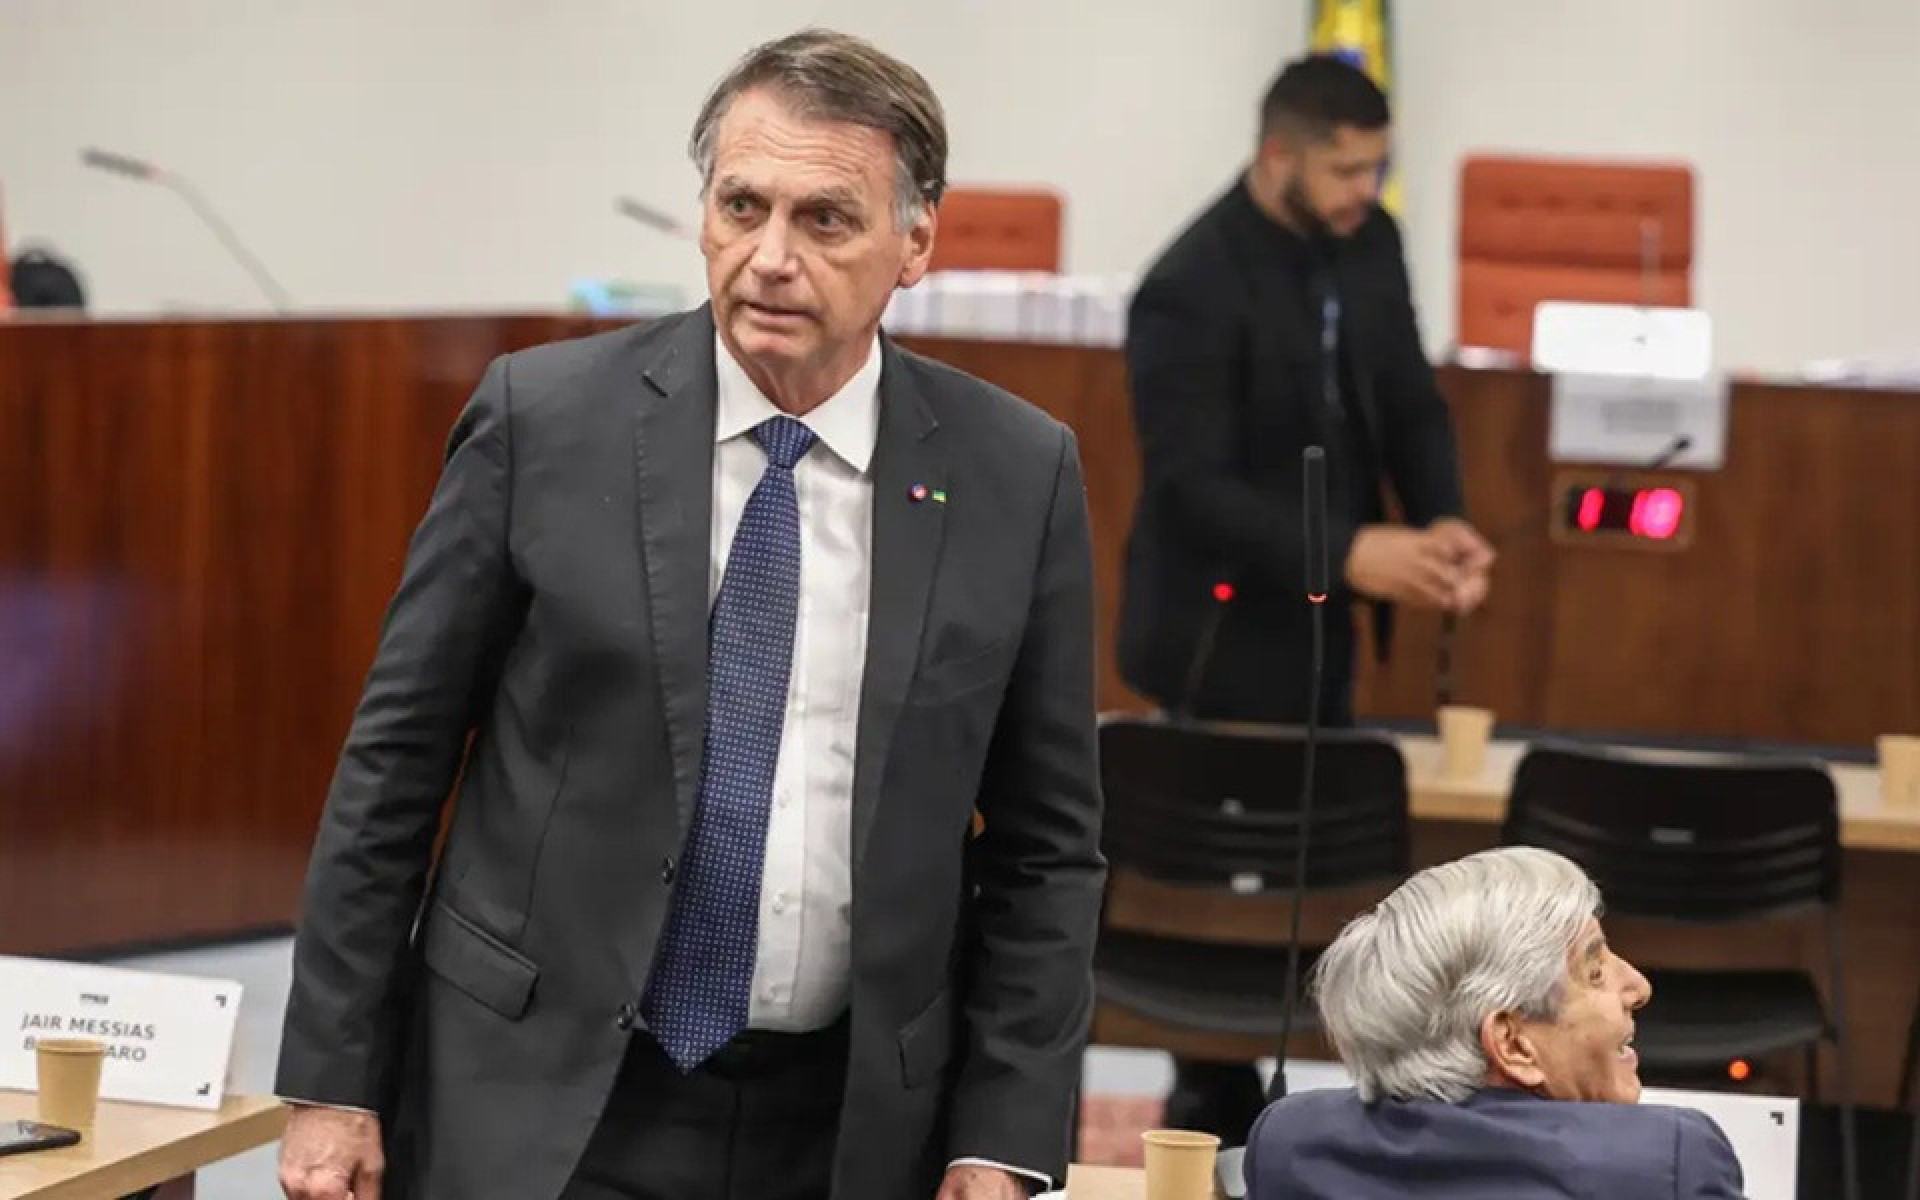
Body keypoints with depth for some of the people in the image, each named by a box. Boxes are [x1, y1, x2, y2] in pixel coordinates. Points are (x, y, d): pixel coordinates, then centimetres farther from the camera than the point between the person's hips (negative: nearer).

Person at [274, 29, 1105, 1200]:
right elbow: (395, 758, 0)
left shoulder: (1019, 475, -1)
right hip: (541, 1104, -1)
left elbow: (1047, 844, 5)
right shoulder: (546, 416, -4)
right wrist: (332, 1082, -2)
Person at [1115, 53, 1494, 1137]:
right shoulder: (1194, 289, -24)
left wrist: (1443, 519, -12)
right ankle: (1217, 1109, 18)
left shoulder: (1369, 242, -1)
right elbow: (1189, 485, -26)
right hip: (1223, 632, -8)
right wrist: (1346, 553, -33)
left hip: (1317, 622, 8)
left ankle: (1232, 1087, 29)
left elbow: (1410, 402, 7)